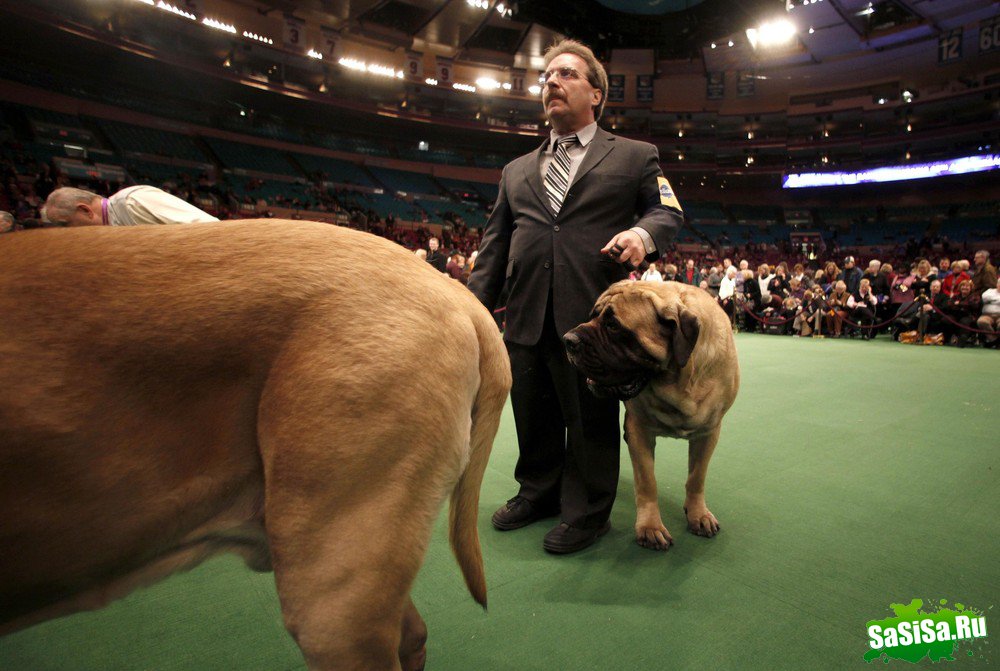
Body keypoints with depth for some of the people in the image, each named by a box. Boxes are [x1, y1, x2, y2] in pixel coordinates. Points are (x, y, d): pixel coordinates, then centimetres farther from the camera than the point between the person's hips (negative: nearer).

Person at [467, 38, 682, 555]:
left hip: (594, 313, -4)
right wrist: (476, 307, 7)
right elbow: (495, 243, 16)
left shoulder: (635, 156, 12)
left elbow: (668, 211, 9)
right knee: (533, 417, 13)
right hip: (526, 316, 4)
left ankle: (586, 511, 23)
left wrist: (643, 233, -15)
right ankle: (538, 491, 35)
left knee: (591, 417, 4)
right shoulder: (516, 170, 21)